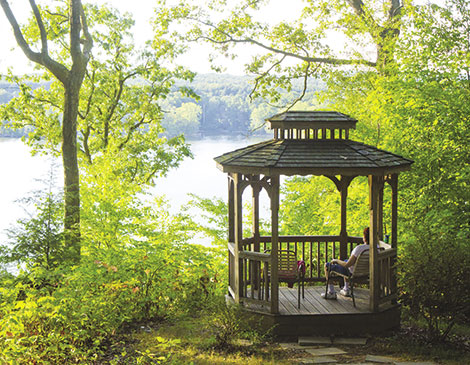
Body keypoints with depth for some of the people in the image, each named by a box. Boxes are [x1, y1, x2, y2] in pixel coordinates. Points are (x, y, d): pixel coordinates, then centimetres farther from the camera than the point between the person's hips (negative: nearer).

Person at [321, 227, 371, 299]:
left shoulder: (359, 248, -34)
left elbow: (347, 265, -29)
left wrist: (336, 260, -11)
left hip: (353, 272, -7)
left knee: (327, 265, 11)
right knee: (345, 260, 39)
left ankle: (331, 292, 15)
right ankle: (346, 289, 43)